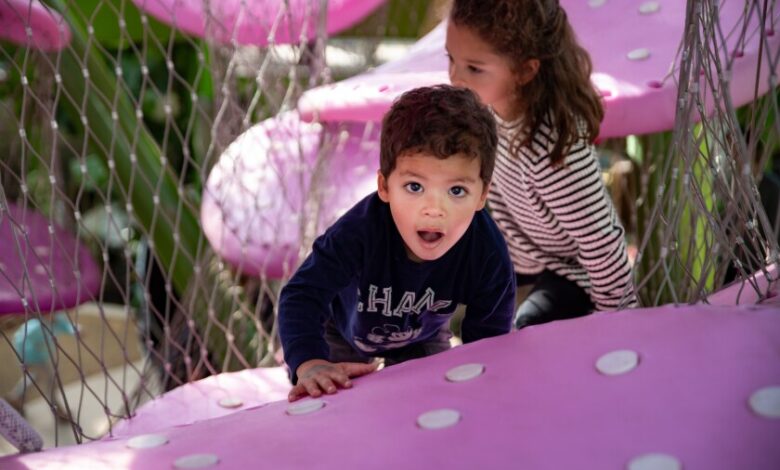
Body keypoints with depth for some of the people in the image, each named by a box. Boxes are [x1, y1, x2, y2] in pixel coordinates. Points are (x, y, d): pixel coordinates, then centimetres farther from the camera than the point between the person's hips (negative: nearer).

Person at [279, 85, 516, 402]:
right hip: (345, 331, -2)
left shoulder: (489, 256, -35)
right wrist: (310, 363, -64)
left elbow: (488, 340, -20)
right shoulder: (360, 231, -45)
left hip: (422, 337, 2)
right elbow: (302, 295, -48)